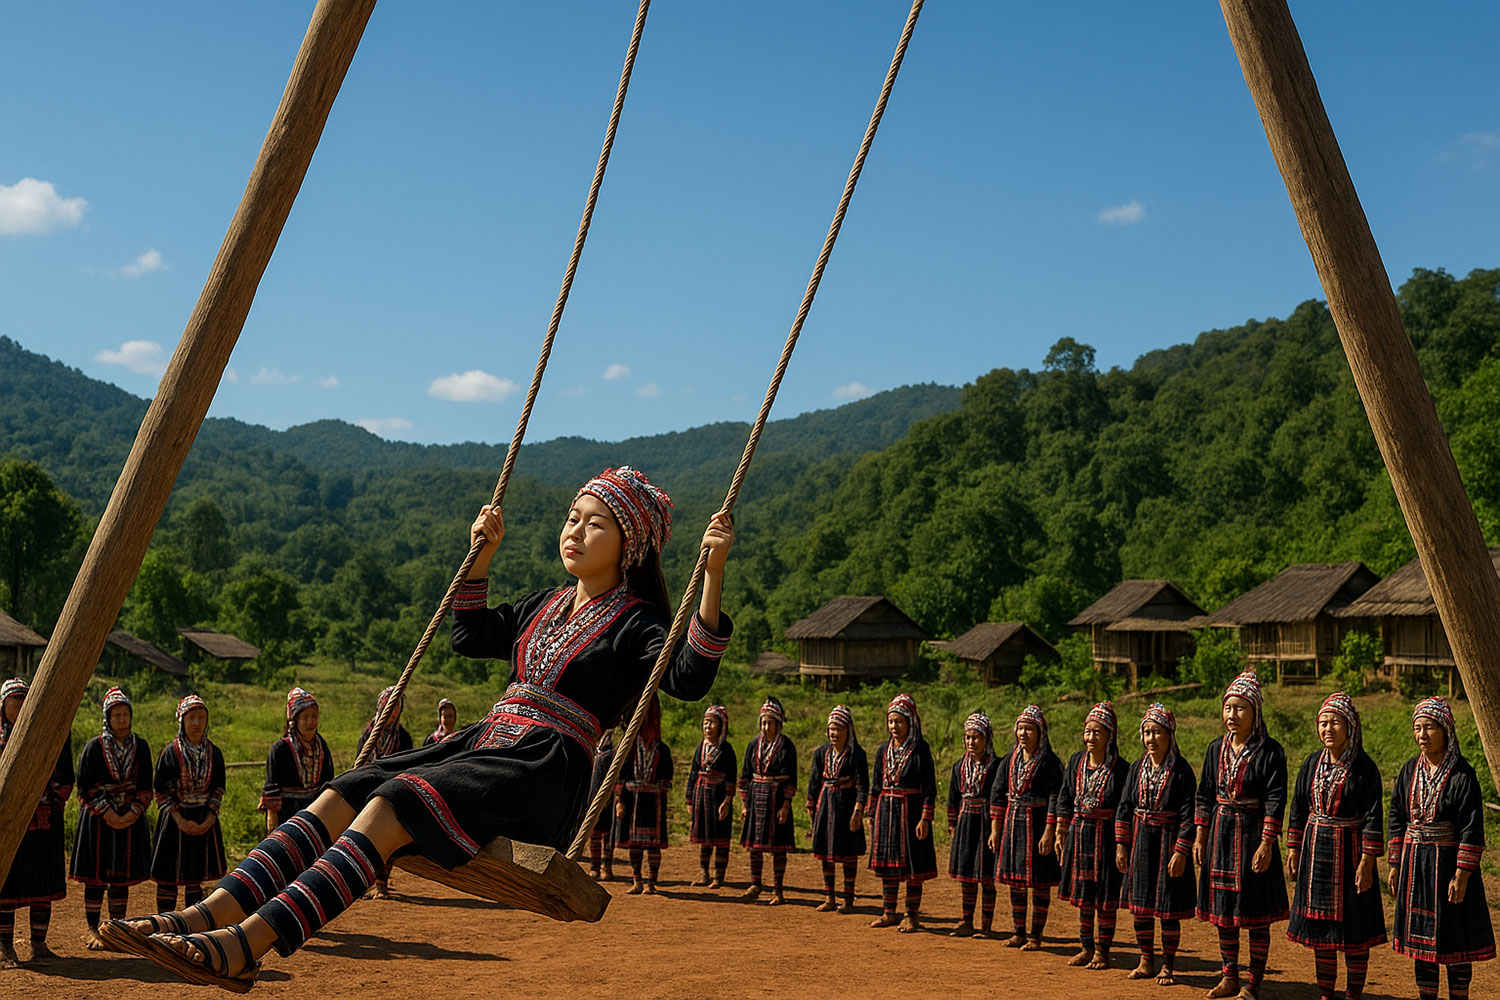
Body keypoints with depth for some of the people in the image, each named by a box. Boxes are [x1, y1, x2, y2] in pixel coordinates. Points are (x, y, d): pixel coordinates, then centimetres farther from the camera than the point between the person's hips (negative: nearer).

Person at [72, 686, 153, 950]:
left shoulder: (140, 747, 5)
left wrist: (133, 813, -10)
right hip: (97, 819, -2)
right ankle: (92, 930, 8)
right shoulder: (94, 747, -3)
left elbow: (145, 788, 5)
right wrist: (108, 813, -13)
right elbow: (85, 787, -5)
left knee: (122, 877, 6)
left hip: (130, 818, 3)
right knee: (95, 876, -1)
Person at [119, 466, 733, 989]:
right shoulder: (545, 607, 23)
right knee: (342, 794, -16)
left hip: (545, 770, -8)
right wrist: (481, 555, 31)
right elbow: (469, 635, 37)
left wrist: (712, 574, -25)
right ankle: (207, 916, -28)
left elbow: (688, 679, -19)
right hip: (486, 742, 8)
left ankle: (247, 943, -43)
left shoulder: (634, 624, 1)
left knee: (394, 804, -30)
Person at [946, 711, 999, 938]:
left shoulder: (995, 765, -9)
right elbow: (953, 799, 14)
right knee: (965, 876, 12)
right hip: (965, 822, 6)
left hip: (986, 823, -5)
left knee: (986, 878, 1)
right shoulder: (960, 765, 9)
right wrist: (952, 826, 12)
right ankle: (967, 923, 22)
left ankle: (985, 925, 9)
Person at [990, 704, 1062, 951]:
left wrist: (1049, 833, -18)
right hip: (1012, 823, 6)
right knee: (1015, 881, 10)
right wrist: (995, 829, 5)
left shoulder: (1049, 762, -10)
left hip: (1037, 824, -6)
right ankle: (1019, 933, 21)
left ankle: (1036, 937, 9)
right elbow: (998, 794, 10)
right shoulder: (1010, 759, 7)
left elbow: (1055, 800, -13)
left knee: (1040, 884, 1)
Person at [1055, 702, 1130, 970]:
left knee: (1105, 897, 2)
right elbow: (1064, 800, 11)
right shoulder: (1076, 762, 5)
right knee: (1082, 895, 12)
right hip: (1079, 834, 5)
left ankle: (1102, 951, 12)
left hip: (1106, 836, -5)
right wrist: (1061, 833, 9)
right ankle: (1086, 948, 23)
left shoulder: (1120, 768, -10)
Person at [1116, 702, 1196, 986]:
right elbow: (1125, 808, 8)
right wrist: (1121, 845, 3)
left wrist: (1181, 852, -17)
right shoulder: (1138, 768, 6)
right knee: (1140, 906, 10)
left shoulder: (1181, 770, -10)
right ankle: (1146, 961, 24)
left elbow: (1188, 815, -12)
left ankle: (1168, 966, 15)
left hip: (1169, 841, -5)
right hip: (1140, 842, 5)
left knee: (1168, 910, 2)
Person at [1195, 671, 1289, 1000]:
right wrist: (1200, 836, 7)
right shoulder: (1216, 749, 6)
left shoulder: (1270, 752, -10)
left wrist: (1267, 843, -18)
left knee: (1256, 913, 2)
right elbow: (1205, 795, 11)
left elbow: (1275, 800, -13)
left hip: (1254, 833, -5)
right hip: (1221, 833, 5)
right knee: (1222, 910, 11)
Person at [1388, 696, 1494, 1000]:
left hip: (1448, 861, -5)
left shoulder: (1462, 774, -12)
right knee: (1421, 935, 13)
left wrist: (1461, 875, -16)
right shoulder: (1410, 770, 4)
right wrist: (1394, 865, 7)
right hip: (1415, 863, 5)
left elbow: (1472, 829, -13)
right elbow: (1396, 819, 10)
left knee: (1454, 938, 3)